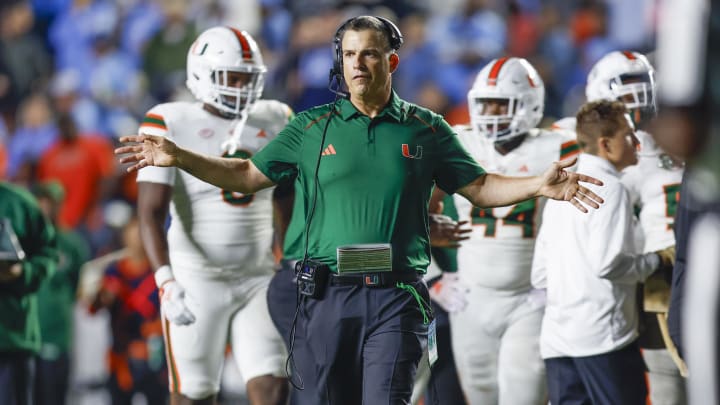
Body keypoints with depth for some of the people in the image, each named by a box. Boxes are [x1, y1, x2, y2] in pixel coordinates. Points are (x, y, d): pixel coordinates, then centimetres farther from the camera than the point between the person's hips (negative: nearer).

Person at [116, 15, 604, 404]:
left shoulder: (426, 130, 9)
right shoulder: (313, 128, 9)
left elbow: (480, 187, 11)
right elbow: (248, 175, 13)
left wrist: (540, 186, -4)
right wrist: (178, 157, 3)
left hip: (395, 295, -1)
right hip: (329, 295, 1)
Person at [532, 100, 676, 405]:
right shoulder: (609, 188, -9)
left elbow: (540, 274, 18)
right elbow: (608, 263, -18)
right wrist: (657, 261, -4)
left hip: (556, 338, 8)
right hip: (602, 335, -8)